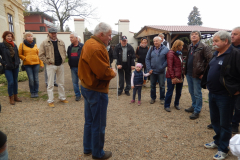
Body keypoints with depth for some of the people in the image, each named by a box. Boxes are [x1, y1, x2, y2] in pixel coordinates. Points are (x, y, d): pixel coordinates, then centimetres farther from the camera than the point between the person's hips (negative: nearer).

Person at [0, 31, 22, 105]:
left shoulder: (14, 45, 9)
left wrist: (18, 62, 6)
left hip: (15, 67, 5)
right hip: (7, 67, -5)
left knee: (15, 81, 11)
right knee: (10, 82, -6)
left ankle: (15, 96, 23)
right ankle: (11, 98, 9)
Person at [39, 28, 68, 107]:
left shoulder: (61, 42, 9)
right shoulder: (44, 43, -4)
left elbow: (64, 52, 18)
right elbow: (41, 55, -4)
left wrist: (63, 59, 5)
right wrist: (47, 61, -10)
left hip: (60, 65, 4)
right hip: (51, 66, -4)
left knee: (61, 83, 13)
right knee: (50, 84, 1)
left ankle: (62, 98, 27)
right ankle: (50, 101, 11)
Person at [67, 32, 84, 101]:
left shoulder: (82, 46, -7)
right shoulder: (70, 47, 10)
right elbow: (68, 56, 18)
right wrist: (70, 64, 6)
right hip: (73, 68, 5)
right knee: (75, 82, 10)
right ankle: (77, 95, 24)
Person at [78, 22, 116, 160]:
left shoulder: (89, 43, 10)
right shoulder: (97, 48, -23)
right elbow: (104, 73, -26)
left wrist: (109, 70, 2)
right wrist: (113, 73, -6)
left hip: (87, 87, 10)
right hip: (97, 91, -10)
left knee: (89, 121, 21)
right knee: (98, 124, 7)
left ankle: (88, 148, 37)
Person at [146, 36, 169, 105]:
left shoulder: (165, 49, -5)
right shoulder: (151, 49, 4)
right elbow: (147, 59, 4)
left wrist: (162, 67, -14)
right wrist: (149, 68, -4)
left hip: (161, 71, -2)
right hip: (152, 71, 3)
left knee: (162, 86, 8)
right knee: (152, 85, 13)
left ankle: (162, 98, 24)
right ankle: (153, 98, 28)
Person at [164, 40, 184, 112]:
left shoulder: (180, 53, 13)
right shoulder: (171, 53, -11)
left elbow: (181, 65, 14)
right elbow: (170, 66, -16)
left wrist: (182, 74, 5)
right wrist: (173, 77, -19)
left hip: (180, 76, 7)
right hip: (172, 76, -7)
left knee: (179, 91, 15)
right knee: (170, 91, 3)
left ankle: (176, 104, 33)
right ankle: (167, 105, 17)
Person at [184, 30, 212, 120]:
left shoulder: (204, 47, -11)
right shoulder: (190, 47, 13)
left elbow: (210, 60, -16)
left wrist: (204, 73, -17)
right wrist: (186, 70, 12)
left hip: (197, 74, -7)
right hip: (189, 74, 8)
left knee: (197, 94, 3)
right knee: (191, 92, 19)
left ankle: (197, 111, 14)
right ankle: (194, 106, 35)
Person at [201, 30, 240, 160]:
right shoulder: (216, 54, 11)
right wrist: (207, 84, 15)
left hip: (224, 96, -8)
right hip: (212, 93, 8)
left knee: (224, 124, 7)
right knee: (215, 120, 21)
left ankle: (223, 149, 25)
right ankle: (217, 141, 41)